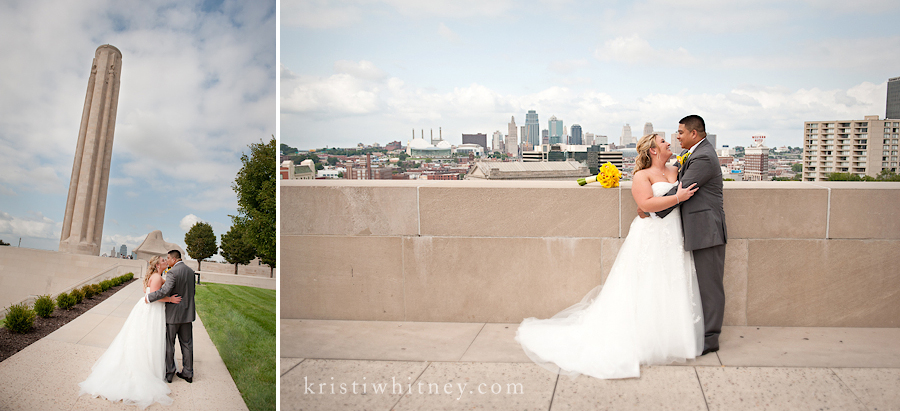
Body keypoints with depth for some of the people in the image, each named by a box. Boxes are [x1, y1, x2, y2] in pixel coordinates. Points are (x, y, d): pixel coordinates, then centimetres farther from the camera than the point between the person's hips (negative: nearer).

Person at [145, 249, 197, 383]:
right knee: (187, 344, 12)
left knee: (169, 344, 7)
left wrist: (149, 297, -18)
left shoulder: (172, 272, -17)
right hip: (188, 313, 7)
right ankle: (188, 373, 18)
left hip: (173, 313, -7)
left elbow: (165, 290, -29)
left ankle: (168, 373, 14)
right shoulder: (190, 271, 7)